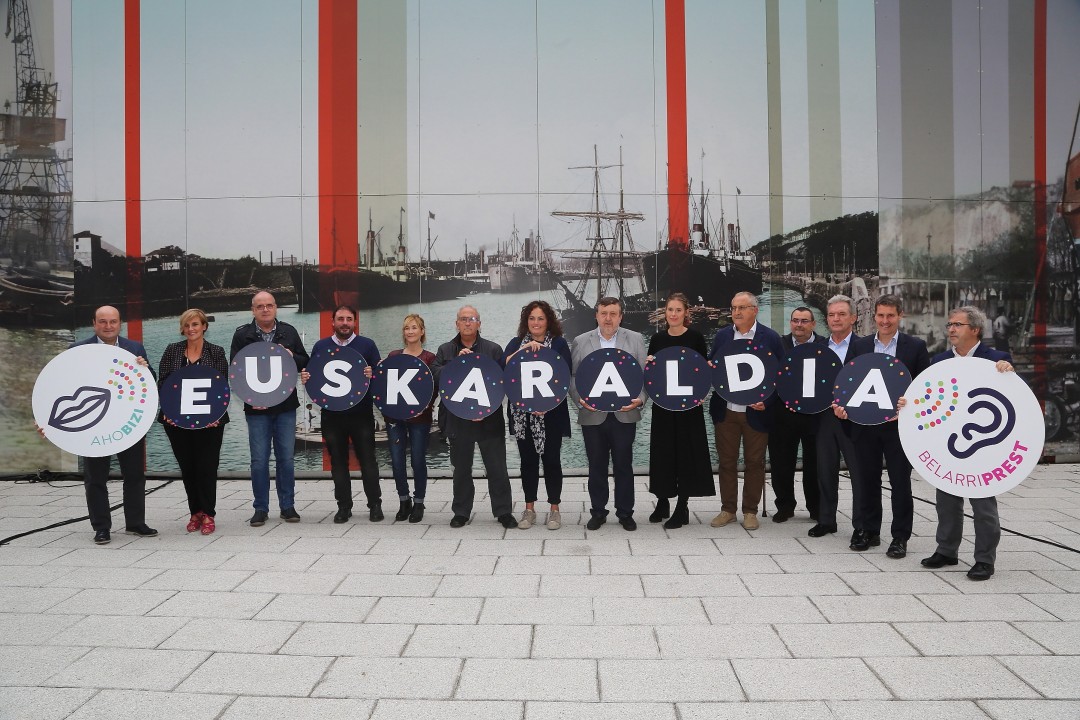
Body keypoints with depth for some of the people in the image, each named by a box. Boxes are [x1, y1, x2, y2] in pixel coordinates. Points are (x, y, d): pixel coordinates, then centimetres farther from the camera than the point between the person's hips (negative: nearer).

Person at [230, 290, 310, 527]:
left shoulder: (289, 332, 7)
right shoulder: (242, 335, 2)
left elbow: (304, 361, 10)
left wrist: (291, 357, -13)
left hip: (286, 405, 1)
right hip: (256, 407, -1)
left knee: (286, 458, 6)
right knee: (259, 460, 2)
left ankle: (287, 506, 16)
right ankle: (260, 509, 13)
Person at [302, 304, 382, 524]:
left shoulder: (367, 345, 4)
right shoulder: (320, 346, 11)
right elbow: (311, 375, 14)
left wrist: (373, 374, -22)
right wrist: (305, 378, -9)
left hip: (361, 413, -2)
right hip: (332, 413, 2)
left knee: (368, 460, 1)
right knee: (338, 462, 7)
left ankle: (375, 504, 11)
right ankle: (344, 506, 16)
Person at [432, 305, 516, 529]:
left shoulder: (494, 349, 3)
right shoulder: (445, 350, 9)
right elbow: (435, 376, -6)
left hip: (489, 420, -1)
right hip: (457, 420, 2)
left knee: (497, 468, 2)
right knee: (461, 468, 12)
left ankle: (504, 511, 14)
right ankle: (461, 512, 24)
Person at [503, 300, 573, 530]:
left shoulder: (559, 343, 3)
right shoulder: (516, 343, 10)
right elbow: (504, 365, -7)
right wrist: (524, 349, -20)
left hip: (551, 413, -2)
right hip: (522, 413, 2)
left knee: (551, 459, 2)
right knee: (528, 460, 8)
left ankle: (554, 509, 13)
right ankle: (529, 509, 17)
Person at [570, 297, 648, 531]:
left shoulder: (635, 340, 5)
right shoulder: (581, 342, 5)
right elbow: (572, 377, 4)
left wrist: (640, 399, -12)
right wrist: (580, 400, -11)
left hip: (625, 414, 0)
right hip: (593, 415, 0)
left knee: (623, 466, 7)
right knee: (596, 466, 9)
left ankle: (625, 513, 19)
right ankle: (598, 512, 21)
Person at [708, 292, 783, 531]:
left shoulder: (770, 337, -4)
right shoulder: (721, 336, 6)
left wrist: (767, 401, -14)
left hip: (756, 411, -3)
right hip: (726, 411, 3)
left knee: (754, 463, 7)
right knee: (726, 462, 9)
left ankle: (750, 511, 20)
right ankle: (727, 509, 20)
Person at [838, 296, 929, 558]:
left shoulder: (915, 347, 0)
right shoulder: (859, 346, 7)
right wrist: (841, 404, -9)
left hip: (899, 425, -2)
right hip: (865, 425, 3)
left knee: (900, 482, 4)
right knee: (867, 480, 11)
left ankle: (900, 537, 15)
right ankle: (868, 531, 24)